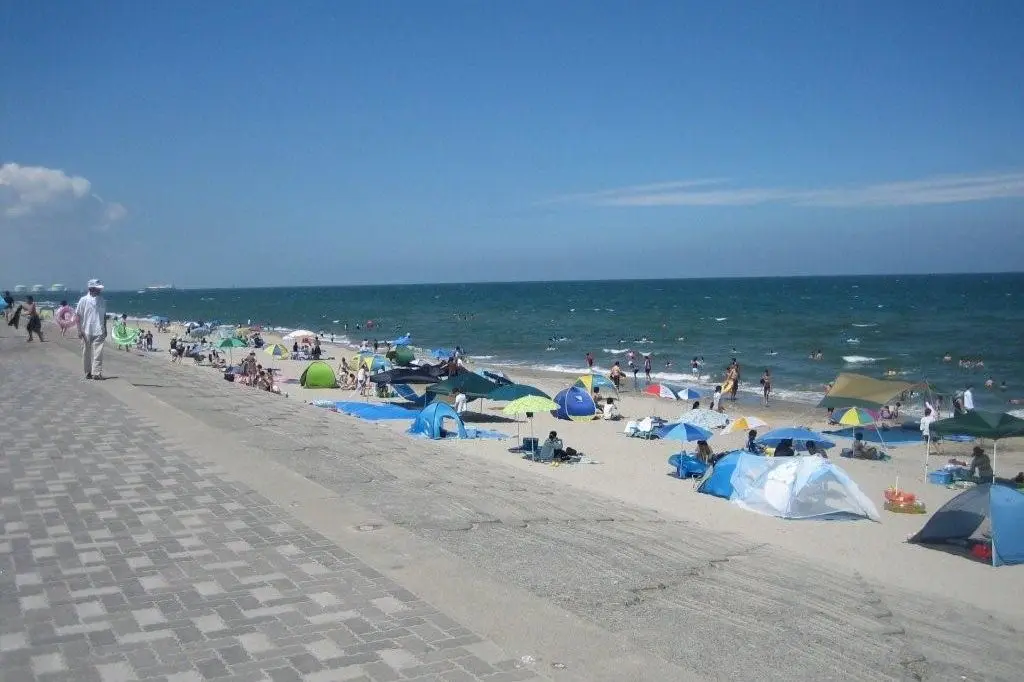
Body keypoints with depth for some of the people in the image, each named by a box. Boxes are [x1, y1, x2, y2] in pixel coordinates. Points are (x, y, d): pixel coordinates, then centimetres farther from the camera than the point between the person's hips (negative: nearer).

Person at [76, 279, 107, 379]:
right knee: (87, 353, 8)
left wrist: (105, 329, 17)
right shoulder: (83, 300, 0)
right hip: (86, 331, -2)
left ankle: (96, 373, -10)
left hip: (99, 331, 2)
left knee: (98, 353, -8)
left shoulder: (102, 301, 10)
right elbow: (78, 316, -1)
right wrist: (79, 330, -7)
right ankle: (88, 372, 18)